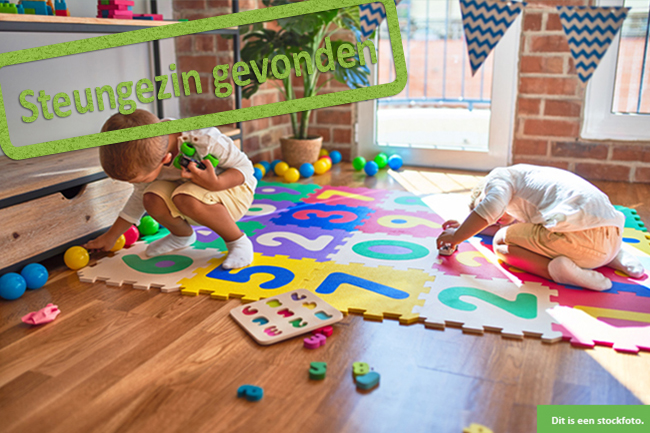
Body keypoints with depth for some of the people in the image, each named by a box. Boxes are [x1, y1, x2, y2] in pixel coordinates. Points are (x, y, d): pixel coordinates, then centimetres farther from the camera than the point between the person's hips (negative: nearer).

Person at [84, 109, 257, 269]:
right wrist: (110, 237, 7)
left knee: (185, 198, -36)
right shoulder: (143, 158, -15)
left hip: (232, 189, -6)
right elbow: (139, 197, 3)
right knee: (152, 199, -25)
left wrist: (216, 184, -40)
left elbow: (244, 166, -20)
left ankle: (238, 241, -14)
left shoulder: (203, 140, -34)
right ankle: (182, 235, 8)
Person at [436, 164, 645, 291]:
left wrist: (456, 237, 0)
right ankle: (616, 257, 16)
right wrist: (465, 227, 47)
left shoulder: (499, 176, 11)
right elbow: (515, 226, 49)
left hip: (580, 231, -9)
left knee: (500, 243, 9)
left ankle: (556, 269, -15)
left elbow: (491, 208, -12)